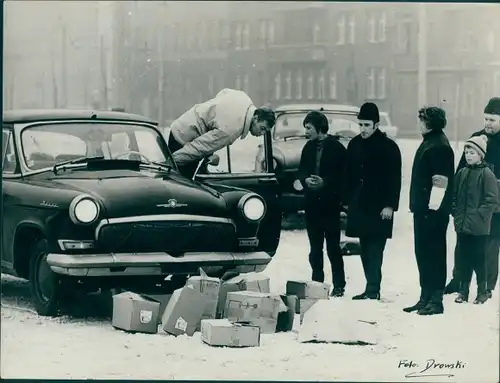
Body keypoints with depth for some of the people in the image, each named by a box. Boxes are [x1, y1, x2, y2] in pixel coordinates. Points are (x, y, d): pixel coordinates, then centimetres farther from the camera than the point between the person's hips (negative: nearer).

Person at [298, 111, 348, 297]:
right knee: (315, 247, 10)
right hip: (312, 204, 6)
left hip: (330, 204, -6)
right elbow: (301, 171, 13)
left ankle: (339, 285, 2)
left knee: (333, 247, -3)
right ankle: (317, 283, 17)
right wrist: (306, 180, -9)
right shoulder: (308, 147, 10)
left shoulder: (336, 148, -7)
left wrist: (325, 182, -22)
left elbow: (342, 176, -9)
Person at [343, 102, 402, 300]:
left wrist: (390, 205, -13)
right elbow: (349, 175, 16)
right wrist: (347, 200, 11)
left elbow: (395, 179, -7)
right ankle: (372, 288, 12)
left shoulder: (388, 147, -5)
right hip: (359, 206, 6)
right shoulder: (354, 145, 12)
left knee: (374, 250, -10)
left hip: (379, 208, -6)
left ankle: (373, 289, -11)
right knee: (365, 250, 7)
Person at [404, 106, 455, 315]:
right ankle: (425, 297, 23)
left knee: (434, 254, -4)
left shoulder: (440, 147, -16)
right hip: (423, 209, 10)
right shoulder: (429, 142, 14)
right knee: (422, 254, 14)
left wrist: (433, 208, -20)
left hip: (433, 212, -10)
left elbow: (441, 181, -20)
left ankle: (436, 300, 1)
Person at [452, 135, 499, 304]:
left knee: (478, 259, 1)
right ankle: (463, 290, 17)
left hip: (478, 227, -5)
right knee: (463, 258, 10)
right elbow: (454, 195, 17)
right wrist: (455, 212, 5)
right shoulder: (462, 173, 9)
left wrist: (479, 214, -14)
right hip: (462, 225, 5)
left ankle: (482, 292, 11)